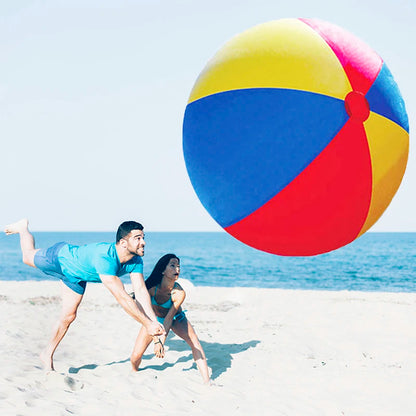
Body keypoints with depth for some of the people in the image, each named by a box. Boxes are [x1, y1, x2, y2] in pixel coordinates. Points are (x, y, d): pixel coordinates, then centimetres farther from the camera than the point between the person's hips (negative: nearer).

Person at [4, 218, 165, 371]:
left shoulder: (136, 261, -28)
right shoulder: (104, 258, -49)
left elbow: (141, 291, -29)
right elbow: (121, 297, -53)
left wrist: (154, 321, -41)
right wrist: (147, 324, -53)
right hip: (60, 257, -6)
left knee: (68, 317, 7)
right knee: (28, 256, 24)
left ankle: (48, 354, 26)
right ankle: (23, 228, 51)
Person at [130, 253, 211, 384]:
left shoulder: (179, 293, -31)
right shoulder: (151, 287, -31)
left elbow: (169, 318, -26)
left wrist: (162, 340, -32)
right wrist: (156, 341, -29)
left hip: (175, 318, 0)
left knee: (194, 341, -25)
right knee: (135, 357, -10)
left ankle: (207, 381, -22)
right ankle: (134, 372, 26)